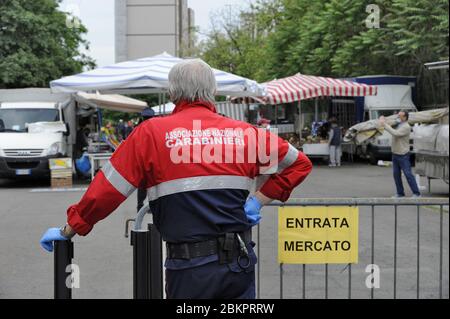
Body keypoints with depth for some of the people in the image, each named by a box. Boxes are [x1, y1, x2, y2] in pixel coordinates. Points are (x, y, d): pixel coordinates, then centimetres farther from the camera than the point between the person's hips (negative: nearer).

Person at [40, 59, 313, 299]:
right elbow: (299, 164, 14)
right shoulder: (245, 133, 5)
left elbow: (107, 190, -1)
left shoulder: (152, 133, -3)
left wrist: (67, 232, 11)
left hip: (190, 266, -2)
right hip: (240, 262, 3)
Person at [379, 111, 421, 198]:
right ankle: (400, 193, 16)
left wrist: (385, 125, -24)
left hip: (403, 155, -8)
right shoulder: (397, 124, 11)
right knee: (396, 175, 9)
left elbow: (395, 133, -27)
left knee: (408, 174, -6)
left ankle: (416, 193, -1)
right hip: (395, 154, 8)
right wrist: (384, 123, -3)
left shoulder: (406, 127, -16)